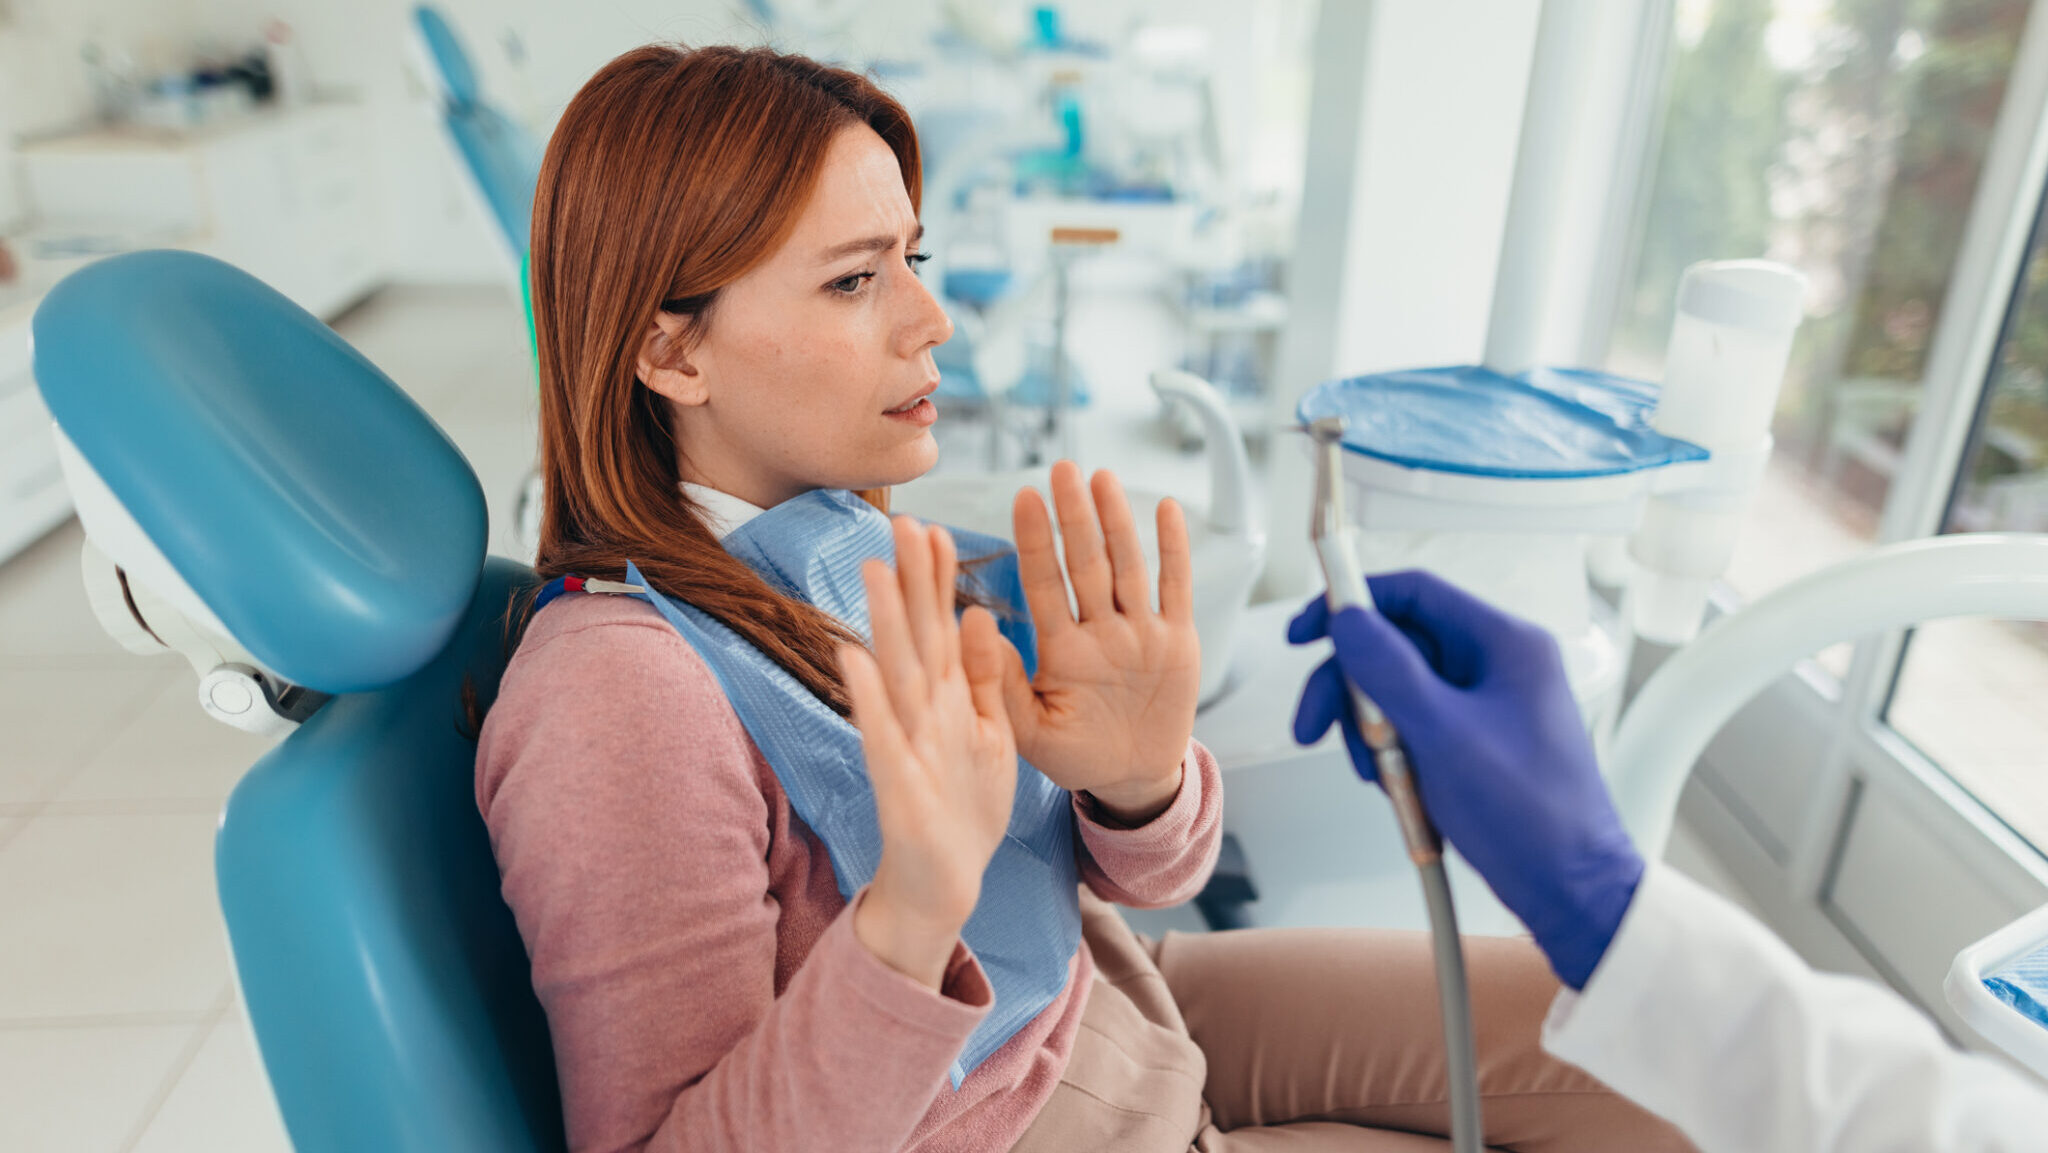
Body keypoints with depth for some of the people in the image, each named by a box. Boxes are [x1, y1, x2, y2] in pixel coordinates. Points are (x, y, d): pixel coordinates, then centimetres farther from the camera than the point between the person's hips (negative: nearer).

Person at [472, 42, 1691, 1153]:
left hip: (1099, 1004, 6)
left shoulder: (868, 548, -7)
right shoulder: (617, 696, -28)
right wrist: (906, 921, -40)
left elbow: (1151, 877, -1)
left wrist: (1141, 782, -25)